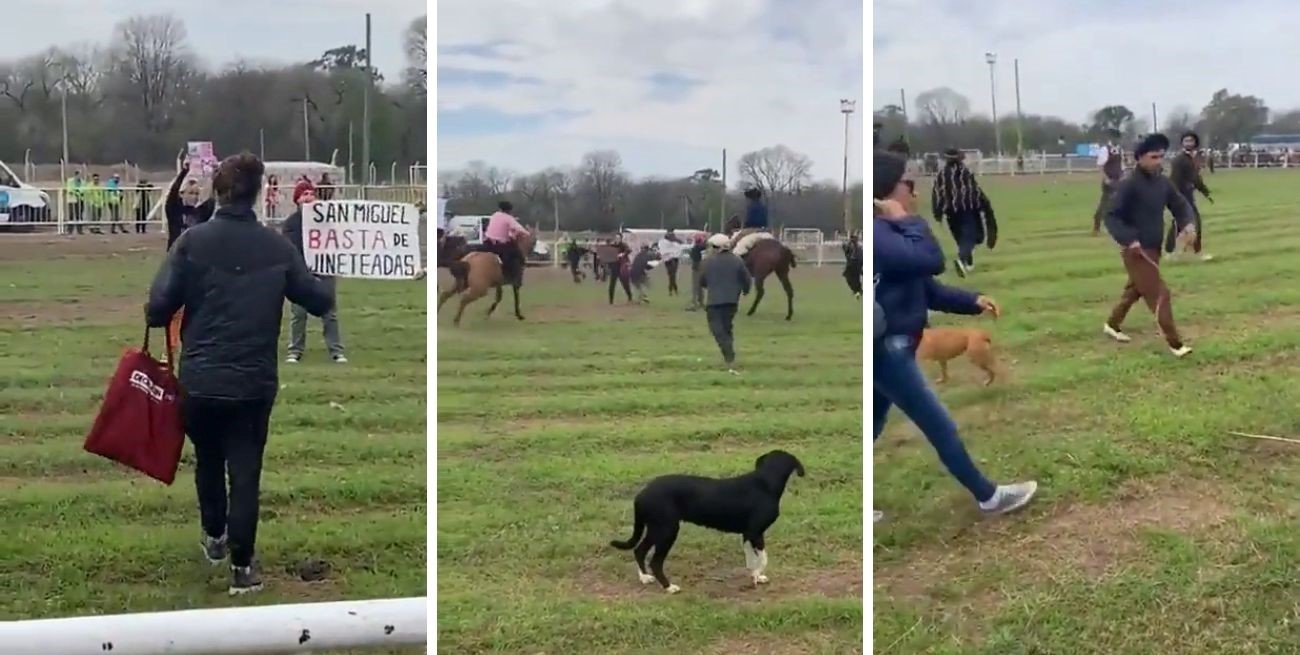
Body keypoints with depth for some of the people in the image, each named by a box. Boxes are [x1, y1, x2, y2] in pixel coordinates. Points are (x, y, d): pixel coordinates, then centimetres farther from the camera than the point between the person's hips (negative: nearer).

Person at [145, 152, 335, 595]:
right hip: (254, 381, 0)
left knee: (208, 460, 23)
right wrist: (329, 292, 28)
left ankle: (214, 537, 40)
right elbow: (318, 300, 5)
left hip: (199, 379, 0)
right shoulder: (277, 247, -3)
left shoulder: (193, 240, -8)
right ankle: (242, 566, 6)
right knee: (245, 471, 7)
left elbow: (158, 309, -12)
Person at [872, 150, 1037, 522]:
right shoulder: (878, 234, -20)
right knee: (940, 427, 3)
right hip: (885, 348, -11)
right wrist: (908, 221, -18)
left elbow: (929, 291, 17)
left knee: (871, 432, 15)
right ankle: (988, 497, 17)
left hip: (892, 347, 11)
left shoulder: (892, 233, 14)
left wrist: (973, 302, 7)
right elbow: (931, 261, -31)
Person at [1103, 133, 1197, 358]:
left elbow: (1181, 205, 12)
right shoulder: (1128, 184, -18)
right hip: (1135, 250, -8)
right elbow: (1111, 217, -18)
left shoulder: (1163, 182, 4)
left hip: (1153, 248, 8)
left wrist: (1188, 223, -10)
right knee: (1159, 294, -10)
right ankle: (1175, 343, -6)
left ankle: (1112, 324, 44)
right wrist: (1128, 239, -31)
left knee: (1135, 289, 24)